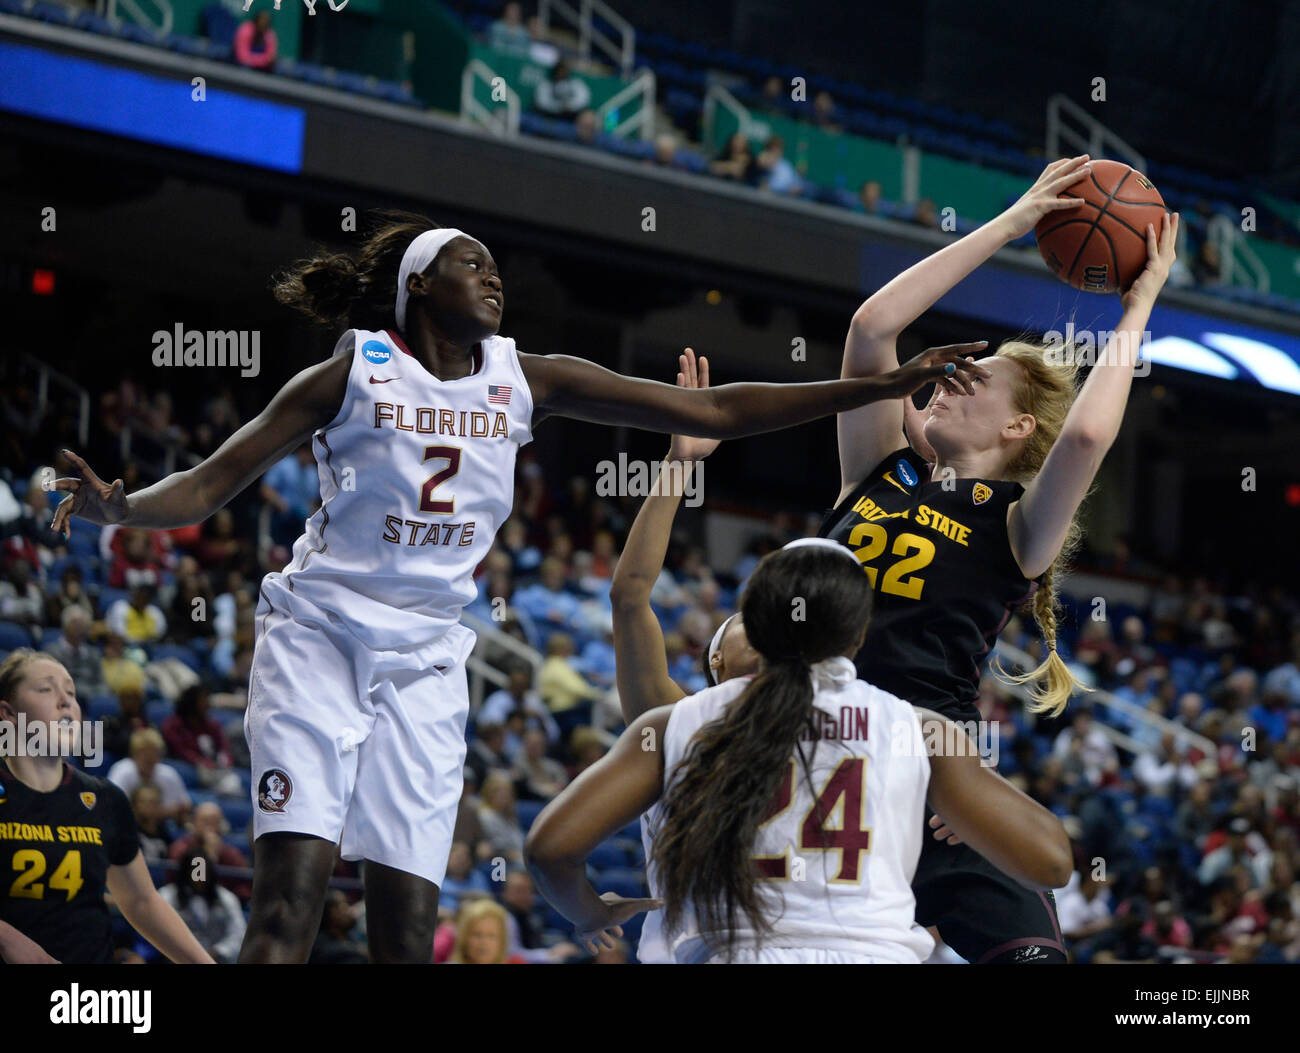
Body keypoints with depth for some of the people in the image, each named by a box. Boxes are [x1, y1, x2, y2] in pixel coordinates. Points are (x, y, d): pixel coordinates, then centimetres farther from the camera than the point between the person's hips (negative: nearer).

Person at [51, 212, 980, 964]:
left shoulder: (526, 380, 5)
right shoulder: (355, 372, -5)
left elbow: (712, 411, 5)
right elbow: (208, 487, -6)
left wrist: (884, 387, 0)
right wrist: (117, 506, -28)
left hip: (426, 663, 4)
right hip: (319, 636, -4)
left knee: (409, 923, -3)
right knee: (292, 894, -16)